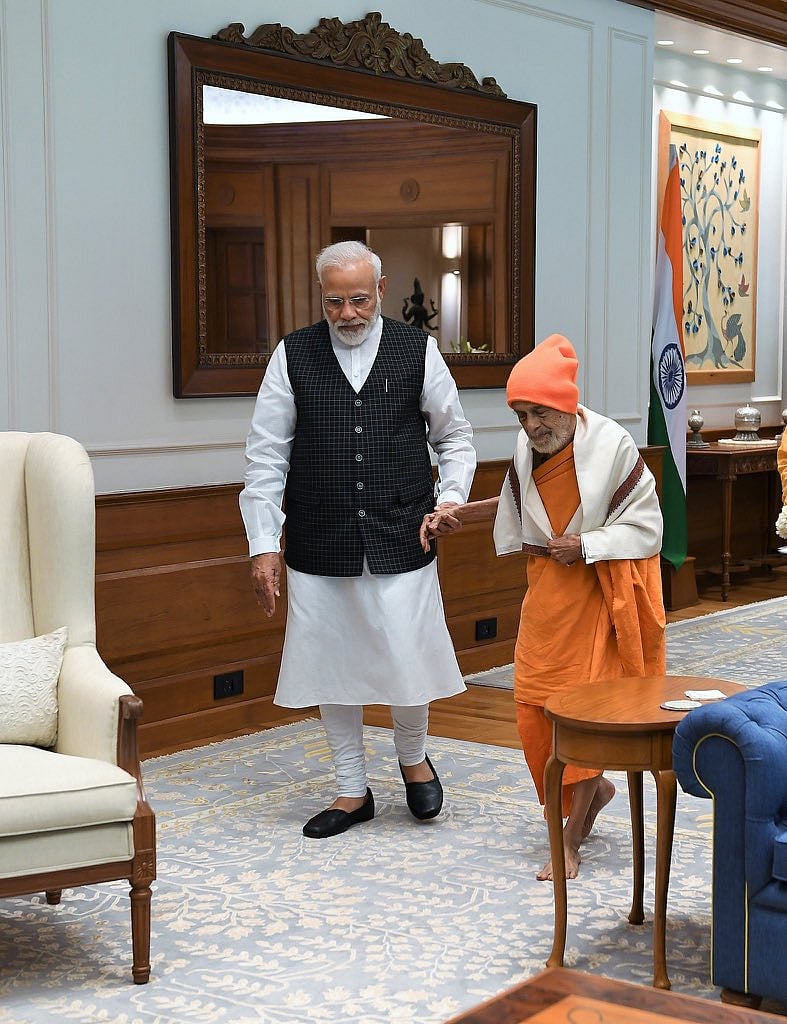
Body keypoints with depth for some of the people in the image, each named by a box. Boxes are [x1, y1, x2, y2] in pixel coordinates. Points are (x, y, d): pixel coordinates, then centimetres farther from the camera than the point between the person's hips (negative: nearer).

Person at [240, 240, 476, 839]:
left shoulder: (417, 351, 2)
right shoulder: (293, 356, 1)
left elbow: (455, 437, 13)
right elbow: (266, 457, 2)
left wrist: (451, 497, -3)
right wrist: (264, 544, -3)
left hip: (401, 544, -1)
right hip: (319, 550, 1)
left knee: (409, 663, -1)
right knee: (332, 668, 9)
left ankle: (413, 757, 31)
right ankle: (353, 792, 26)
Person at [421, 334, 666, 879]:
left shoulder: (613, 446, -19)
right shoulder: (528, 448, -2)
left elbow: (646, 526, -12)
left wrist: (585, 544, -21)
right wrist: (457, 514, 10)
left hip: (599, 591, -6)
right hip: (547, 591, 6)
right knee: (535, 705, 7)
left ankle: (571, 841, 7)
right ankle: (593, 790, 35)